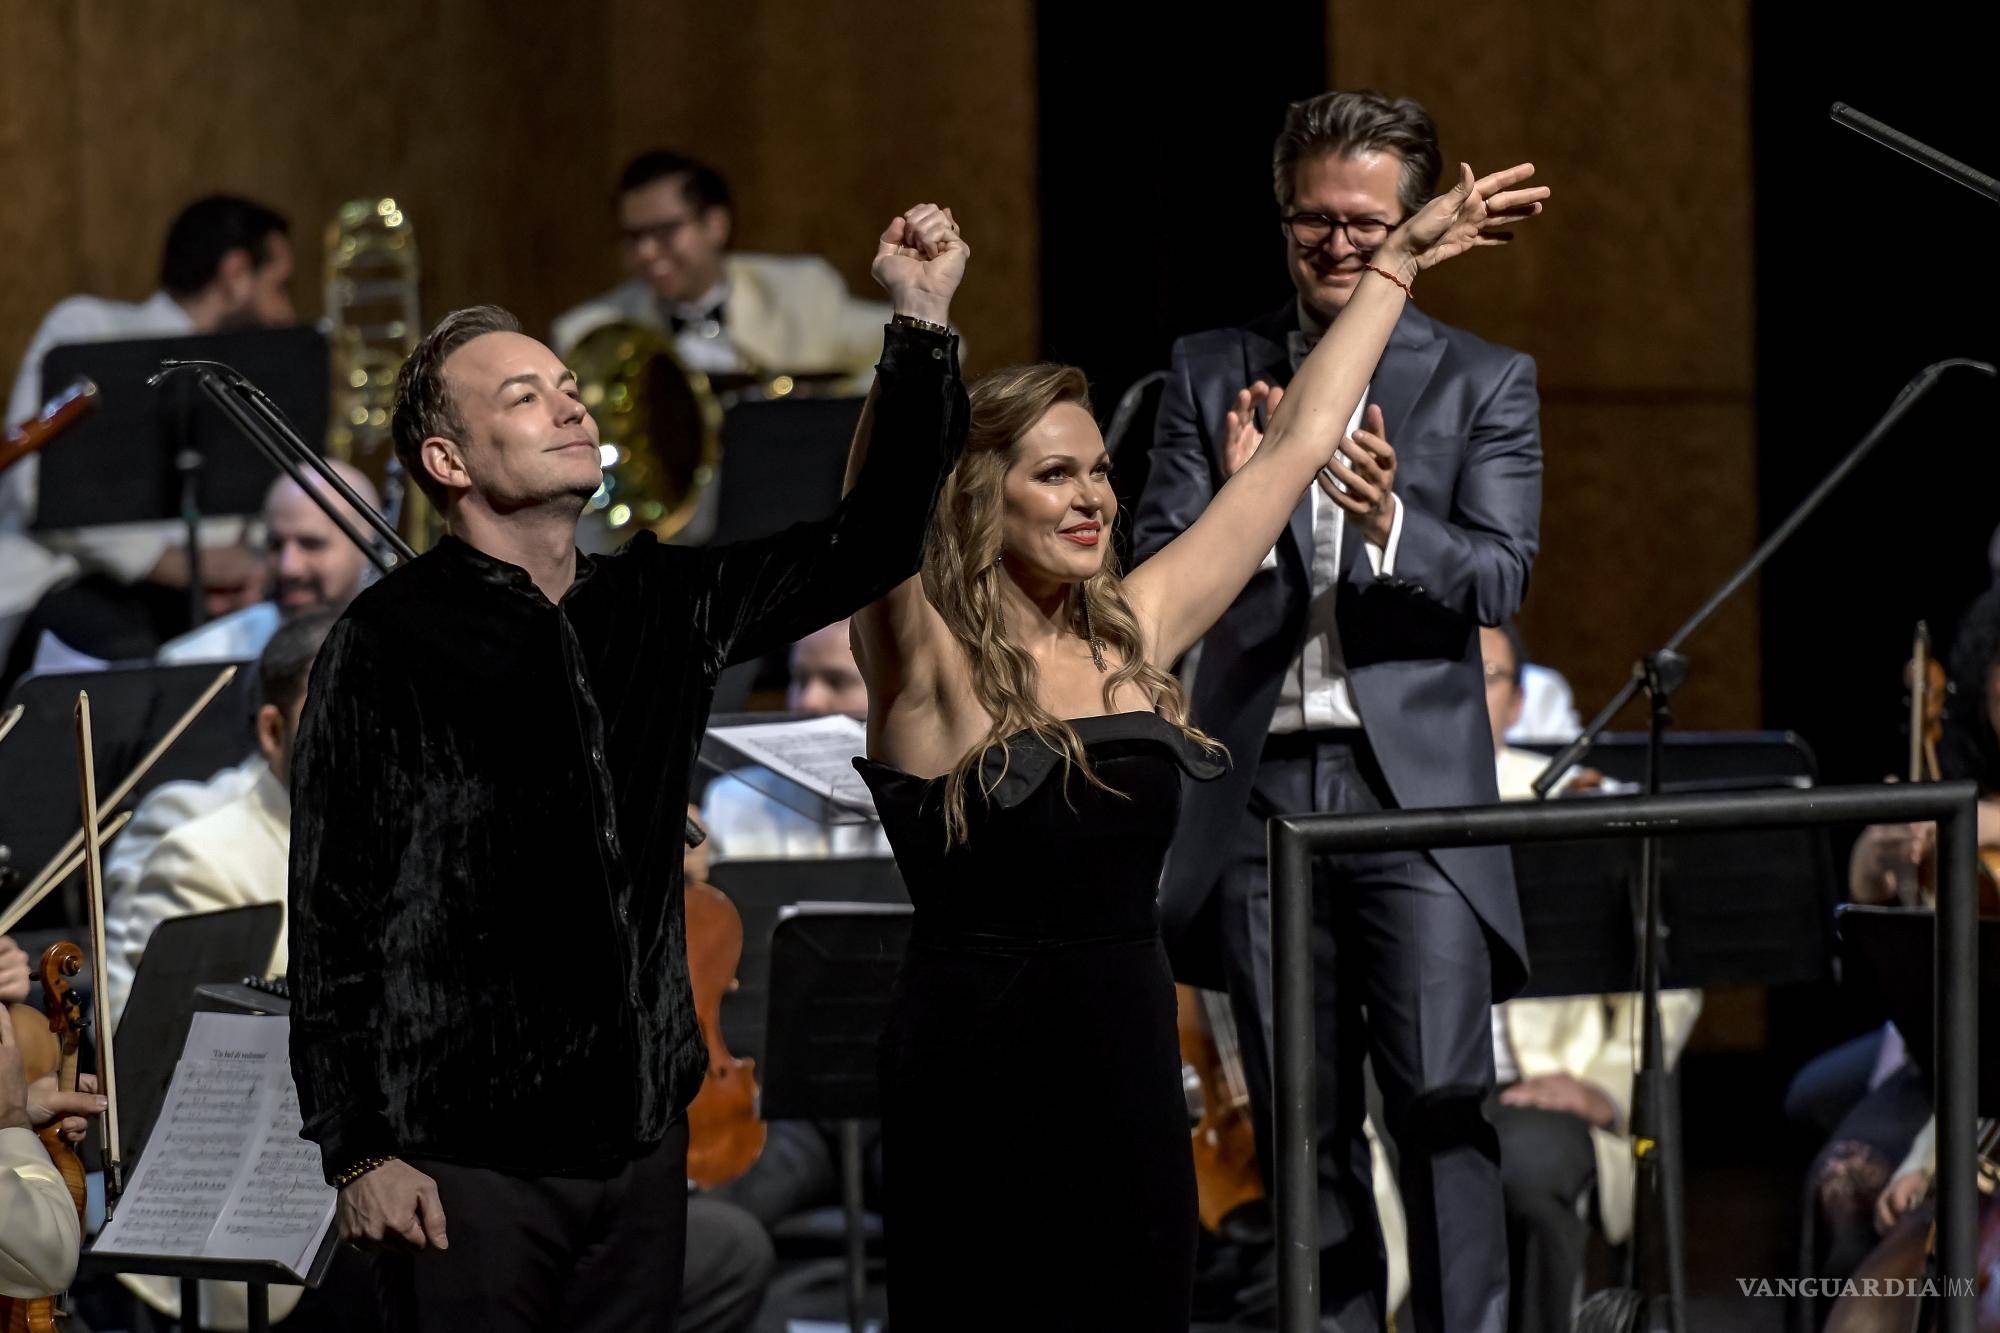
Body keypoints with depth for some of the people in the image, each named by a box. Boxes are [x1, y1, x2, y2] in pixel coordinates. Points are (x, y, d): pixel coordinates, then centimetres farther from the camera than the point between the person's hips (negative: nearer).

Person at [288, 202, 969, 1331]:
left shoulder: (656, 606, 9)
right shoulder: (390, 647, -8)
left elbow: (868, 547, 13)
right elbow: (332, 918, -9)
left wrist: (923, 329, 3)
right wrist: (359, 1152, -13)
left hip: (642, 1139, 6)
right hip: (473, 1159, -6)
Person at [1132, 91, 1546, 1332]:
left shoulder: (1485, 381, 6)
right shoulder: (1212, 373, 10)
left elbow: (1499, 578, -5)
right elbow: (1156, 573, 1)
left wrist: (1389, 522, -25)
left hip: (1415, 785, -2)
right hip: (1261, 794, 2)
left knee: (1442, 1100, -12)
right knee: (1303, 1124, 5)